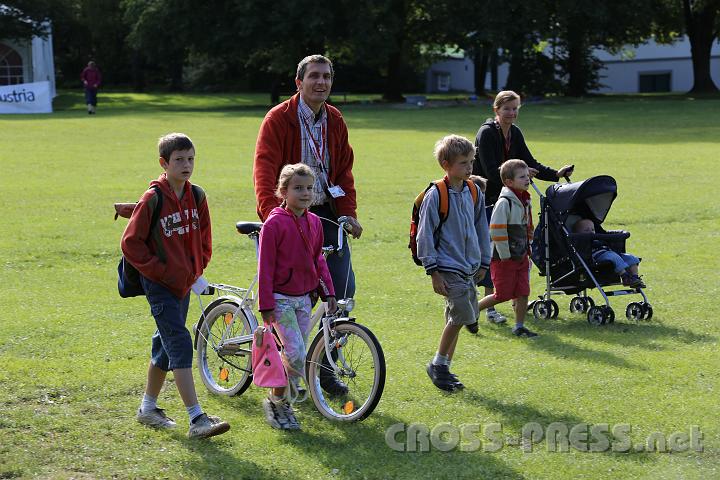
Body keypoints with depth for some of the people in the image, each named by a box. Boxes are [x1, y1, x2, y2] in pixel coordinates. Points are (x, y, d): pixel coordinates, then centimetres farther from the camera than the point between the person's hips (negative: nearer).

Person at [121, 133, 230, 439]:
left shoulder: (196, 196, 4)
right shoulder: (153, 199, -14)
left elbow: (203, 238, 18)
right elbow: (131, 243, -11)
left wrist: (197, 268, 6)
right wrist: (160, 271, -13)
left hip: (185, 283, 7)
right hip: (160, 284, -7)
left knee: (166, 345, 15)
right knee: (180, 344, -13)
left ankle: (148, 408, 31)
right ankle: (197, 420, -16)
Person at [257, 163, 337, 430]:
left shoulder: (314, 222, 6)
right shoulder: (274, 223, -14)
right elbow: (265, 266, -12)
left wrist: (328, 291, 11)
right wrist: (266, 304, -14)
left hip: (304, 298, 7)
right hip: (281, 298, -7)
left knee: (298, 354, 9)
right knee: (296, 354, -14)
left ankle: (282, 401, 22)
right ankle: (275, 401, 2)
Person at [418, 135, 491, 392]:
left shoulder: (474, 193, 8)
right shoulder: (436, 195, -11)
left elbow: (482, 228, 19)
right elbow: (425, 234, -11)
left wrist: (483, 263, 17)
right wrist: (433, 272, -13)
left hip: (469, 268, 7)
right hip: (448, 268, -7)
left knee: (456, 319, 10)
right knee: (461, 315, -15)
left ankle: (443, 368, 21)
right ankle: (438, 365, 1)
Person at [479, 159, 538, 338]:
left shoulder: (524, 201, 9)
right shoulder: (504, 203, -18)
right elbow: (496, 231, -21)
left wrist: (527, 249, 17)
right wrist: (505, 255, -17)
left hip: (521, 256, 8)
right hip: (504, 258, -7)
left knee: (523, 293, 4)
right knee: (502, 295, -1)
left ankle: (519, 326, 14)